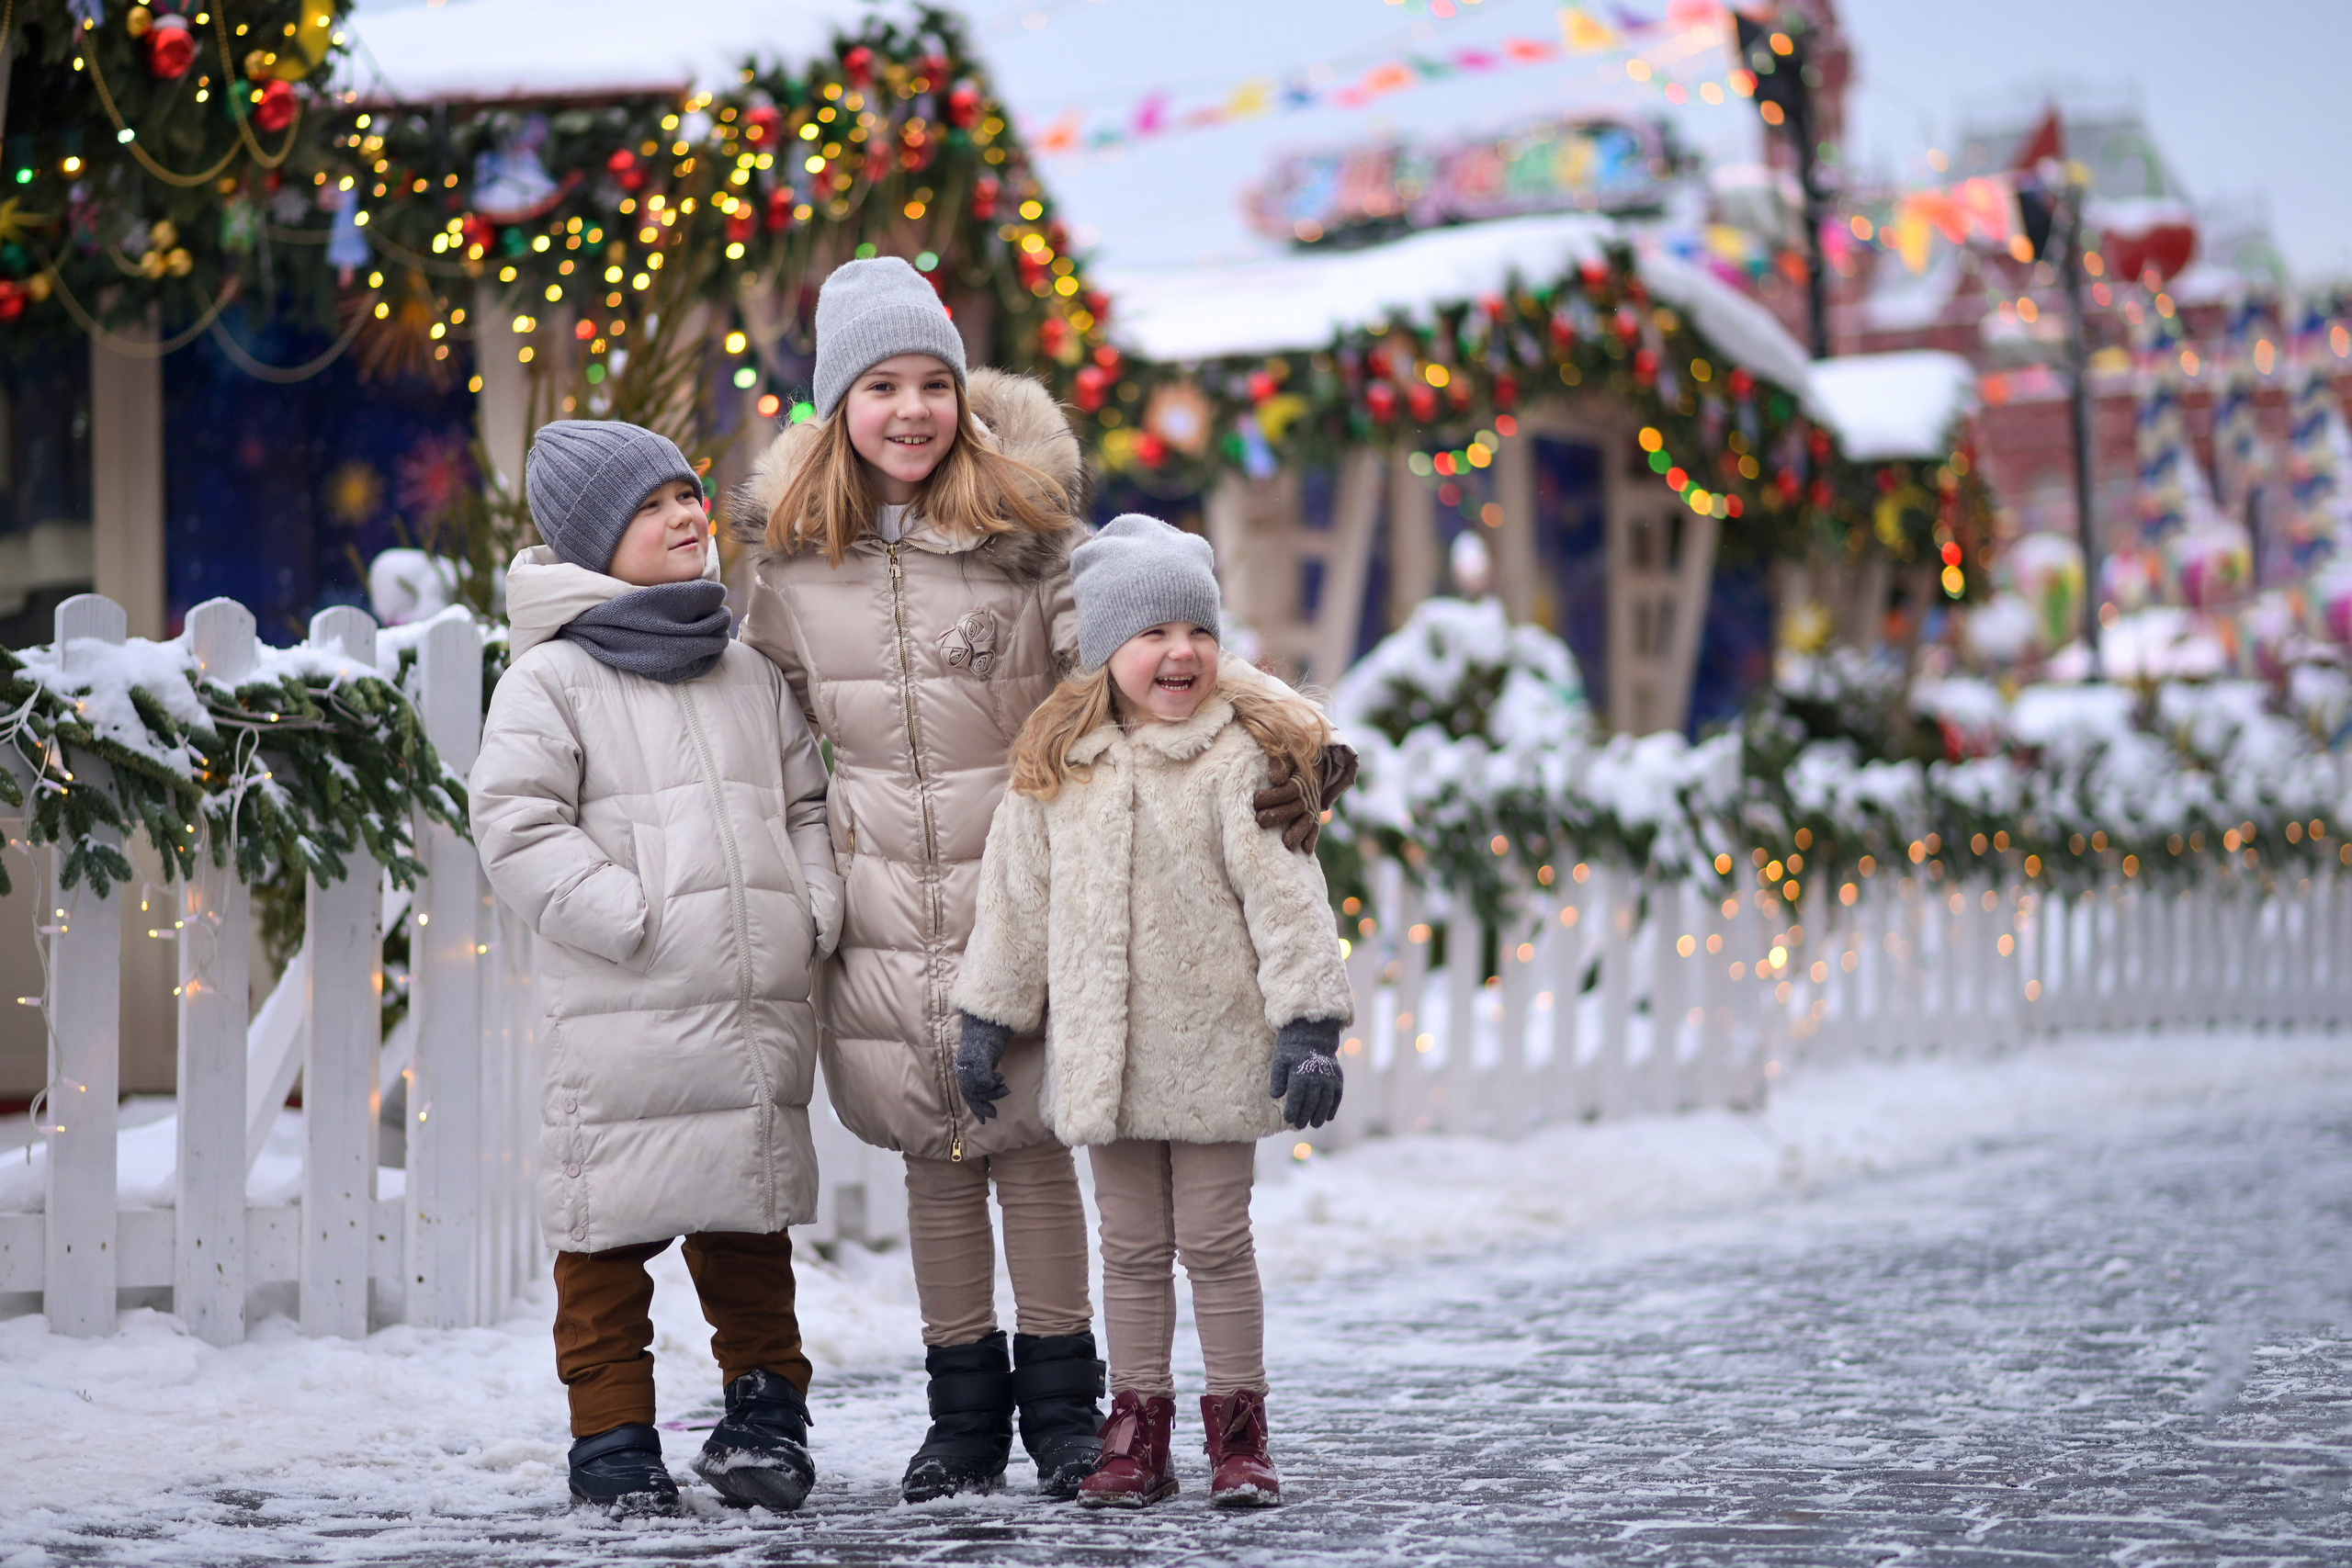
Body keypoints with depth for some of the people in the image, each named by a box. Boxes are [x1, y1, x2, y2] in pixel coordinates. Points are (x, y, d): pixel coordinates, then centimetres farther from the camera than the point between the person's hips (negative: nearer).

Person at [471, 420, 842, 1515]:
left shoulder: (752, 677, 14)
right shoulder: (551, 681, -4)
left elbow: (808, 802, 21)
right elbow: (518, 828, -11)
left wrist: (816, 911, 3)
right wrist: (632, 920, -17)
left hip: (762, 1010, 5)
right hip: (623, 1023, -5)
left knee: (752, 1224, 13)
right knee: (612, 1230, 0)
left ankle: (765, 1409, 24)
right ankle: (612, 1431, 9)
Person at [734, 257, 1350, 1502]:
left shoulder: (1026, 529, -6)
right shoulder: (793, 555, 3)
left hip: (1019, 886, -2)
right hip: (882, 903, 2)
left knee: (1032, 1138, 0)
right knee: (932, 1152, 8)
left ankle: (1062, 1405, 11)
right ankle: (964, 1412, 17)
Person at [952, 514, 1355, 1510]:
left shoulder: (1242, 758, -7)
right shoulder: (1054, 767, 4)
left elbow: (1285, 898, -9)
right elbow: (1016, 898, 12)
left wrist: (1308, 1025, -14)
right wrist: (988, 1016, 12)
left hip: (1214, 1050, -3)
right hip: (1103, 1051, 3)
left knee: (1215, 1243, 2)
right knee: (1131, 1249, 10)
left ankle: (1239, 1434, 12)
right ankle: (1136, 1436, 17)